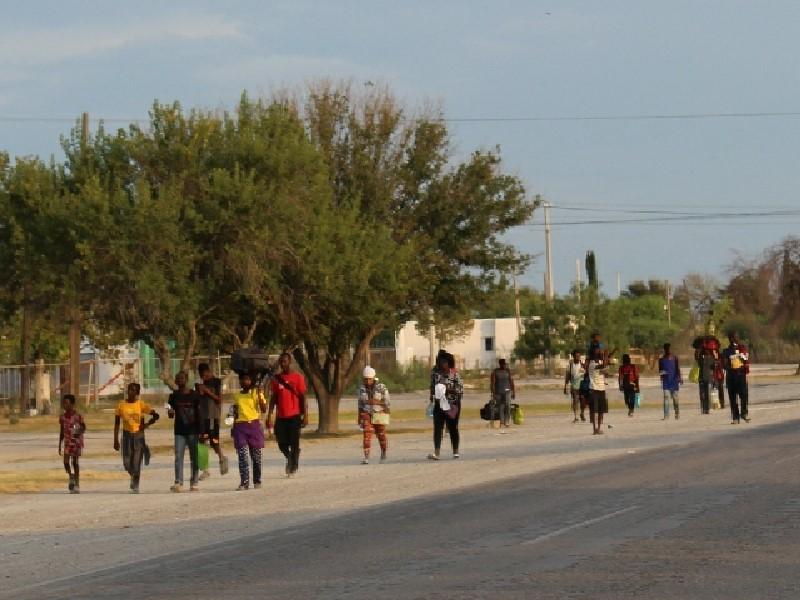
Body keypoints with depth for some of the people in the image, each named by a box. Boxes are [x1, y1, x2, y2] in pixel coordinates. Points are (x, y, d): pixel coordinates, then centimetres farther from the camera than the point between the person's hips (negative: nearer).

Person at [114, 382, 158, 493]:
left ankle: (135, 486, 5)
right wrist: (116, 440, 0)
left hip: (138, 434, -1)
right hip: (127, 434, 1)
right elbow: (117, 423, 4)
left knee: (136, 462, -6)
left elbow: (155, 415, 1)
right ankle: (133, 475, 30)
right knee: (127, 463, -2)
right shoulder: (121, 405, 0)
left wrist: (146, 425, -12)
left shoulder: (141, 405, -3)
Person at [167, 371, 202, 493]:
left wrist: (200, 431, -3)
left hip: (193, 431, -1)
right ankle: (178, 483, -11)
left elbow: (199, 414, 1)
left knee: (194, 458, 2)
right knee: (178, 457, -7)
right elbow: (171, 415, 9)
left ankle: (194, 483, 7)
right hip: (179, 431, 1)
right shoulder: (174, 396, 5)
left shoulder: (194, 395, 0)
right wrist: (170, 412, -16)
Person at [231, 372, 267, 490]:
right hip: (240, 426, 2)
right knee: (242, 455, -7)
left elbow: (264, 409, -6)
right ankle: (244, 483, -10)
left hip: (254, 425, -2)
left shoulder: (256, 392, 2)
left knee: (256, 455, 2)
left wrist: (259, 395, -16)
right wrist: (233, 428, 16)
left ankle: (257, 481, 14)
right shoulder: (237, 395, 13)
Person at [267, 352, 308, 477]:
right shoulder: (276, 379, 9)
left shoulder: (298, 377, -1)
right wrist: (269, 416, 4)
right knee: (282, 444, 2)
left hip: (294, 416, -3)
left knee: (294, 443, -4)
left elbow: (303, 397, -2)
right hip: (280, 416, 3)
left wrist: (305, 415, -7)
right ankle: (289, 458, 30)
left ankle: (293, 466, 10)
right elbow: (273, 399, 10)